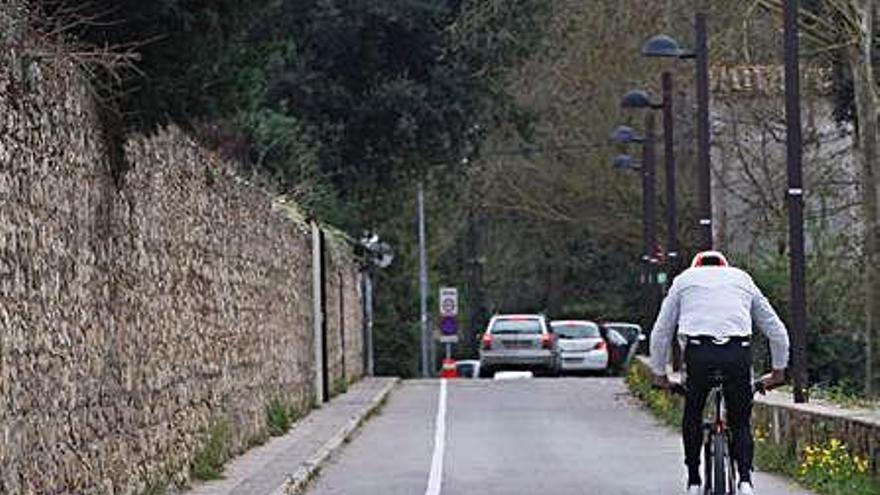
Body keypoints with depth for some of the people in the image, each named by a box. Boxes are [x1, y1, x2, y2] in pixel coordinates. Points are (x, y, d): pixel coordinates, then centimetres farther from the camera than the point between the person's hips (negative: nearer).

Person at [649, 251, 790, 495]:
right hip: (738, 353, 1)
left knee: (692, 417, 22)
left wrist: (659, 374, 33)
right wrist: (778, 371, 40)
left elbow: (660, 333, 25)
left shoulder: (684, 279, 26)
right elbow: (777, 331, 30)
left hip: (698, 352, -1)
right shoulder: (743, 280, 29)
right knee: (741, 422, 13)